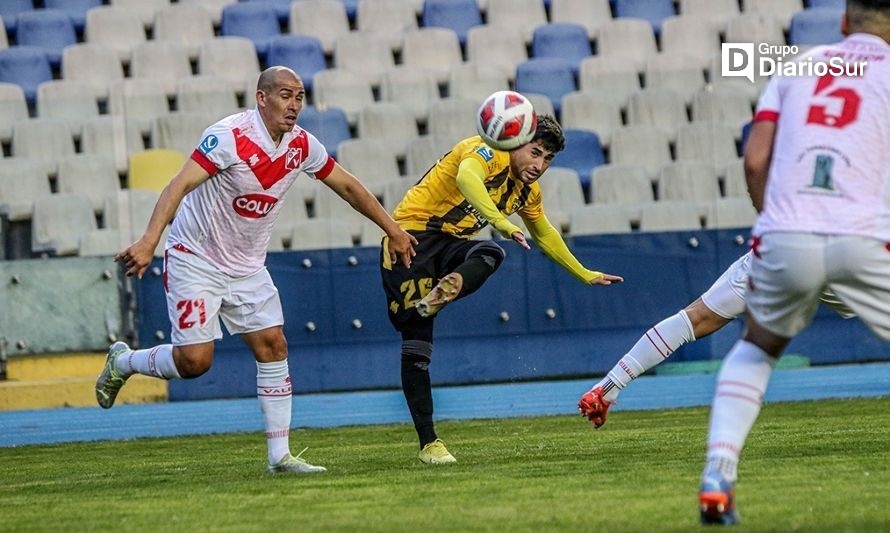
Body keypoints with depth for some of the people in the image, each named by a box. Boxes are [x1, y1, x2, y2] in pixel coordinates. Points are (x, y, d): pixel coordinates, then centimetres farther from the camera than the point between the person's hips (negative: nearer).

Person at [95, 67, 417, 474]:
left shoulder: (302, 145, -2)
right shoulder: (231, 136, -23)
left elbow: (347, 186, 14)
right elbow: (180, 186, -30)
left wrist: (393, 230, 17)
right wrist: (149, 241, -42)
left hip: (247, 268, 7)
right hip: (196, 260, -7)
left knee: (273, 348, -1)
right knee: (195, 360, -12)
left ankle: (280, 456, 4)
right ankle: (122, 362, 16)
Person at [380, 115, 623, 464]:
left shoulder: (528, 191, 12)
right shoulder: (488, 152, -13)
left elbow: (545, 234, 32)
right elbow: (466, 177, -38)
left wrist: (585, 275, 37)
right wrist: (500, 221, -53)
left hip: (451, 245, 7)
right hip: (412, 234, -7)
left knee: (490, 254, -28)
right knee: (416, 342, -16)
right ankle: (428, 443, -14)